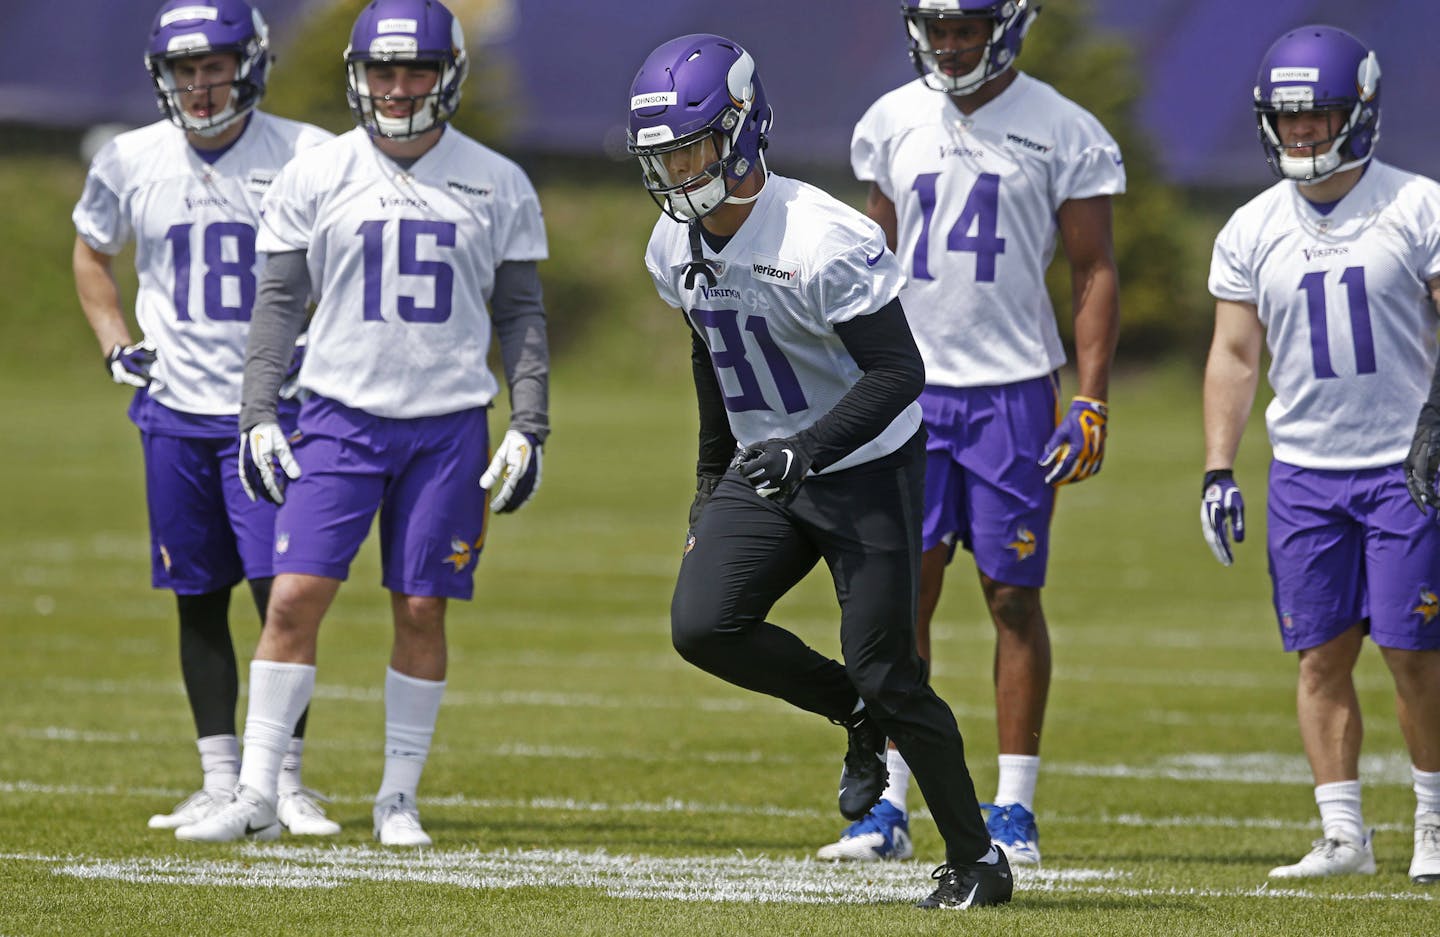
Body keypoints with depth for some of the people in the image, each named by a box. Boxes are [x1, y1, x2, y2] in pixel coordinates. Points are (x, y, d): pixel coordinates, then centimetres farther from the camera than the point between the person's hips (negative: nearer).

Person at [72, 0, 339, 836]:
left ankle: (287, 781, 1)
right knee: (200, 602, 7)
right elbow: (93, 252, 21)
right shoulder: (132, 163, 2)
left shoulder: (303, 158, -8)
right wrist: (115, 343, 9)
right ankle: (221, 783, 14)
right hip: (176, 412, 3)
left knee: (280, 593, -9)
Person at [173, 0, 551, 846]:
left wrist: (529, 427, 1)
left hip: (448, 424, 0)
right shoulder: (316, 179, 2)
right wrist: (257, 416, 0)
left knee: (422, 611, 1)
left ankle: (400, 799, 13)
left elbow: (520, 315, 7)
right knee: (296, 598, -8)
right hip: (341, 415, 0)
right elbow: (280, 303, 7)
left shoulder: (496, 186, 3)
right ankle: (257, 796, -4)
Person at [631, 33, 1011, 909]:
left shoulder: (821, 243, -25)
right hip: (765, 473, 7)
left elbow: (898, 372, -23)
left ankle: (978, 861, 11)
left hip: (866, 472, -7)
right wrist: (713, 479, 23)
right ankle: (858, 714, 13)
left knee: (885, 670, -7)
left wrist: (808, 447, -33)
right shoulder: (678, 248, 0)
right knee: (702, 626, -13)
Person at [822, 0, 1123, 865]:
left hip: (1013, 389, -3)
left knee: (1013, 597, 0)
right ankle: (887, 807, 2)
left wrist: (1092, 403, -8)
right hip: (911, 387, 3)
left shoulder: (1062, 134, -3)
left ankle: (1014, 810, 6)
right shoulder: (893, 124, 8)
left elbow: (1096, 273, -1)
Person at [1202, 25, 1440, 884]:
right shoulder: (1252, 231, 6)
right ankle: (1343, 835, 9)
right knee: (1322, 656, 3)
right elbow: (1235, 355, 10)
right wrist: (1219, 472, 4)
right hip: (1305, 470, 3)